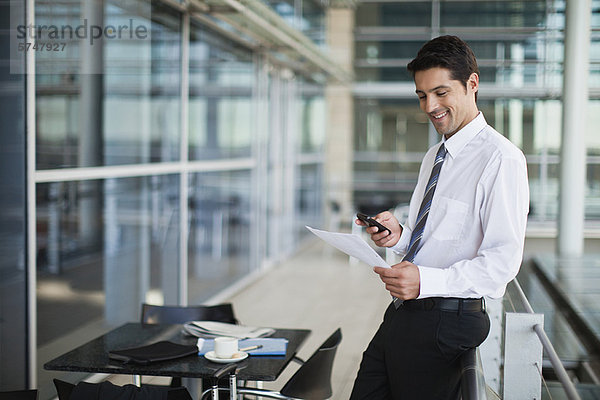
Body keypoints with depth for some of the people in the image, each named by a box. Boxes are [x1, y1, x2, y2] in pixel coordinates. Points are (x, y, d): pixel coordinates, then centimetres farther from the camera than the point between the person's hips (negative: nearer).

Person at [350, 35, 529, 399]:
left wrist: (426, 281, -29)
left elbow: (503, 259, -19)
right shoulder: (433, 158, 17)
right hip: (401, 315, 8)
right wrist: (399, 236, 1)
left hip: (445, 324, -8)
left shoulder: (501, 158, -13)